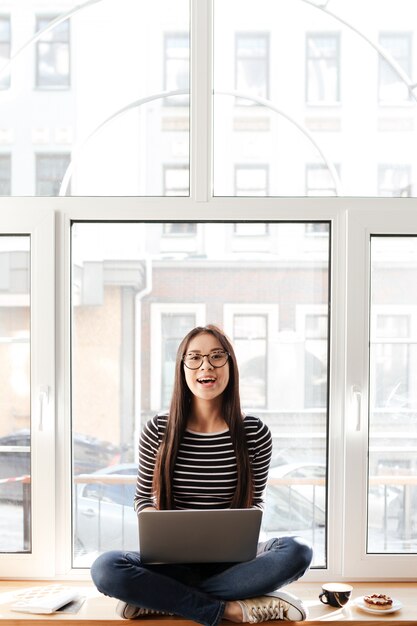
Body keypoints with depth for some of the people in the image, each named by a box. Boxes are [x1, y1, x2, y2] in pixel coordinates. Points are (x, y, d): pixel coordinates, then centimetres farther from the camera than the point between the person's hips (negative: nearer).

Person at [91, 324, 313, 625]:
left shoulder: (255, 433, -3)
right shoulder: (158, 431, -3)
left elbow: (255, 502, 8)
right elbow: (143, 500, 7)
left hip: (231, 560, 1)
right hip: (173, 560, 0)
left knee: (298, 551, -29)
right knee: (105, 568, -29)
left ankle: (160, 599, -20)